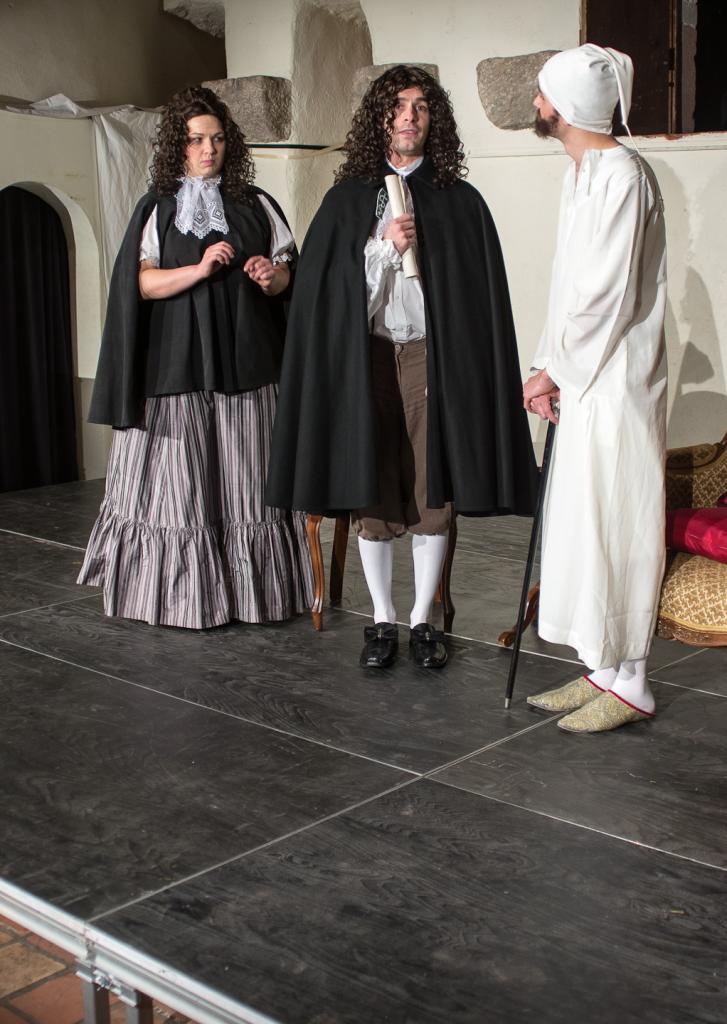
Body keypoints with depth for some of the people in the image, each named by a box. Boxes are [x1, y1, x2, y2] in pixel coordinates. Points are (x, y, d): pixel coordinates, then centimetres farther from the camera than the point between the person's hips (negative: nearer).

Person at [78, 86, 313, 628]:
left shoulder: (255, 205, 10)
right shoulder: (157, 208, 6)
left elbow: (286, 271, 15)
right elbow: (141, 282, -3)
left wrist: (272, 277, -8)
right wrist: (200, 269, -16)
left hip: (245, 364, 2)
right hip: (177, 366, -1)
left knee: (247, 477, 2)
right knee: (182, 481, -2)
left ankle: (252, 588, 10)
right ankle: (186, 593, 5)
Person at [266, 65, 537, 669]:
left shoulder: (460, 201, 7)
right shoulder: (348, 199, 8)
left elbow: (479, 294, 4)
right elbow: (330, 288, 2)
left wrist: (464, 366, -5)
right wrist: (385, 245, -10)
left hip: (431, 356, 0)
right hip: (365, 356, 0)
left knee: (431, 493, 1)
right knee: (371, 493, 3)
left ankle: (423, 619, 15)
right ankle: (382, 619, 17)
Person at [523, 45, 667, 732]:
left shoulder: (622, 175, -15)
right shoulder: (580, 173, 15)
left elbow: (606, 294, -20)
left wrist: (552, 367, -11)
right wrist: (551, 368, 5)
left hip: (617, 383, -9)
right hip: (582, 381, 9)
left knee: (613, 527, -3)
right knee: (583, 523, 13)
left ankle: (627, 685, 9)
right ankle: (603, 669, 23)